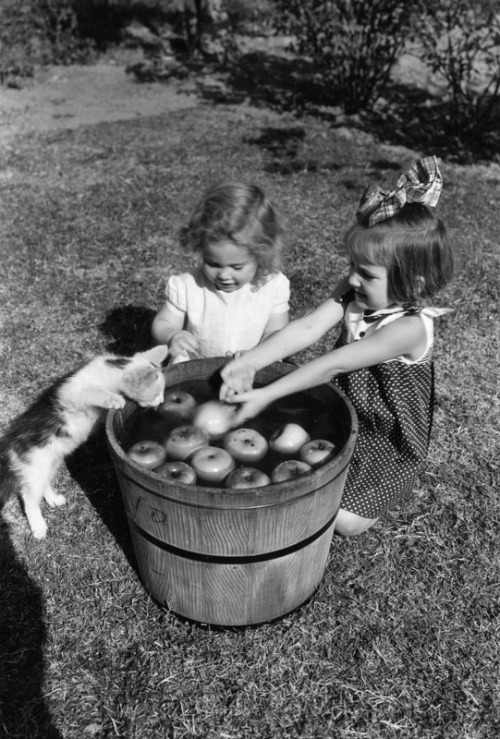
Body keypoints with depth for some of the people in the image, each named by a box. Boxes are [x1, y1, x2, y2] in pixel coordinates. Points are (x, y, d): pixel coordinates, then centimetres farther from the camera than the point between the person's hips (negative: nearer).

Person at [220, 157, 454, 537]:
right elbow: (306, 328, -22)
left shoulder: (409, 327, -32)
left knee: (345, 521, -7)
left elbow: (333, 365, -35)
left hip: (385, 440, -6)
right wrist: (249, 363, -34)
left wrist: (266, 396, -35)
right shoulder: (354, 292, -12)